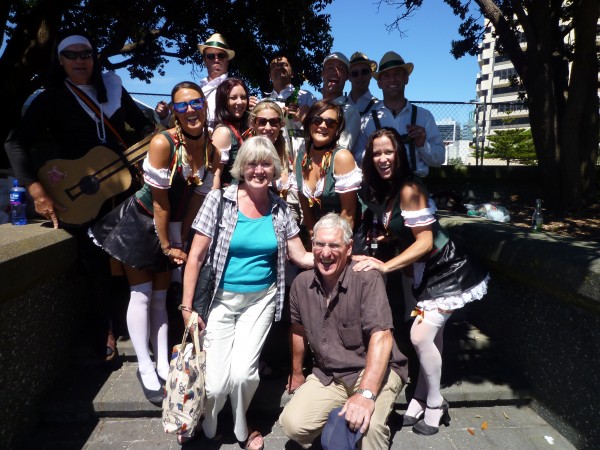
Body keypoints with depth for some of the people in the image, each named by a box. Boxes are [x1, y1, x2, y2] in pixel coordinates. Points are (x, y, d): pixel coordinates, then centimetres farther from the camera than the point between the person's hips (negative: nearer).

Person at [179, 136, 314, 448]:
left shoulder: (280, 208, 0)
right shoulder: (220, 199, -9)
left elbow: (302, 257, 2)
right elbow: (195, 257, -7)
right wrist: (186, 307, -9)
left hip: (261, 299, 2)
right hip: (221, 299, -1)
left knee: (242, 372, -12)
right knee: (215, 383, -6)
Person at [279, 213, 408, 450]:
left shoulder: (367, 279, -19)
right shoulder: (302, 283, -3)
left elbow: (381, 336, -27)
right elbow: (298, 330, 13)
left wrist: (366, 394, -36)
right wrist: (296, 374, 23)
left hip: (374, 370, -4)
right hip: (328, 375, 5)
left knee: (367, 425, -33)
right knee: (292, 424, -15)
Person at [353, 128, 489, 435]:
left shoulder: (409, 188, -24)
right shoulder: (381, 190, 2)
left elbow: (425, 241, -25)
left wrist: (386, 266, -29)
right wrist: (380, 239, -5)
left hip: (447, 269, -8)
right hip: (426, 271, 8)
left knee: (421, 336, -9)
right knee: (432, 337, 13)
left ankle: (435, 406, 14)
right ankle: (421, 402, 24)